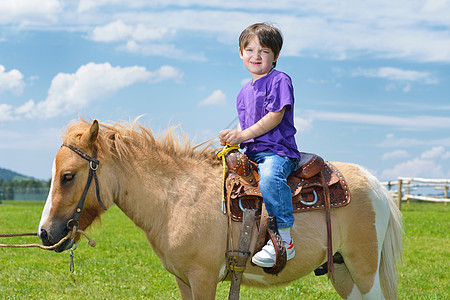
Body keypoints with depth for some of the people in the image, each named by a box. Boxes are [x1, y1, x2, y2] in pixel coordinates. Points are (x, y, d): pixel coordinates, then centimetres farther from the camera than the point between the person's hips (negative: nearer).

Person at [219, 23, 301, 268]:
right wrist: (232, 139, 5)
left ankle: (283, 240, -38)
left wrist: (243, 135, -15)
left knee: (269, 177, -39)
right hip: (251, 153, 9)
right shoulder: (244, 92, 22)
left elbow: (275, 117, -13)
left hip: (278, 151, -9)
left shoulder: (279, 80, -4)